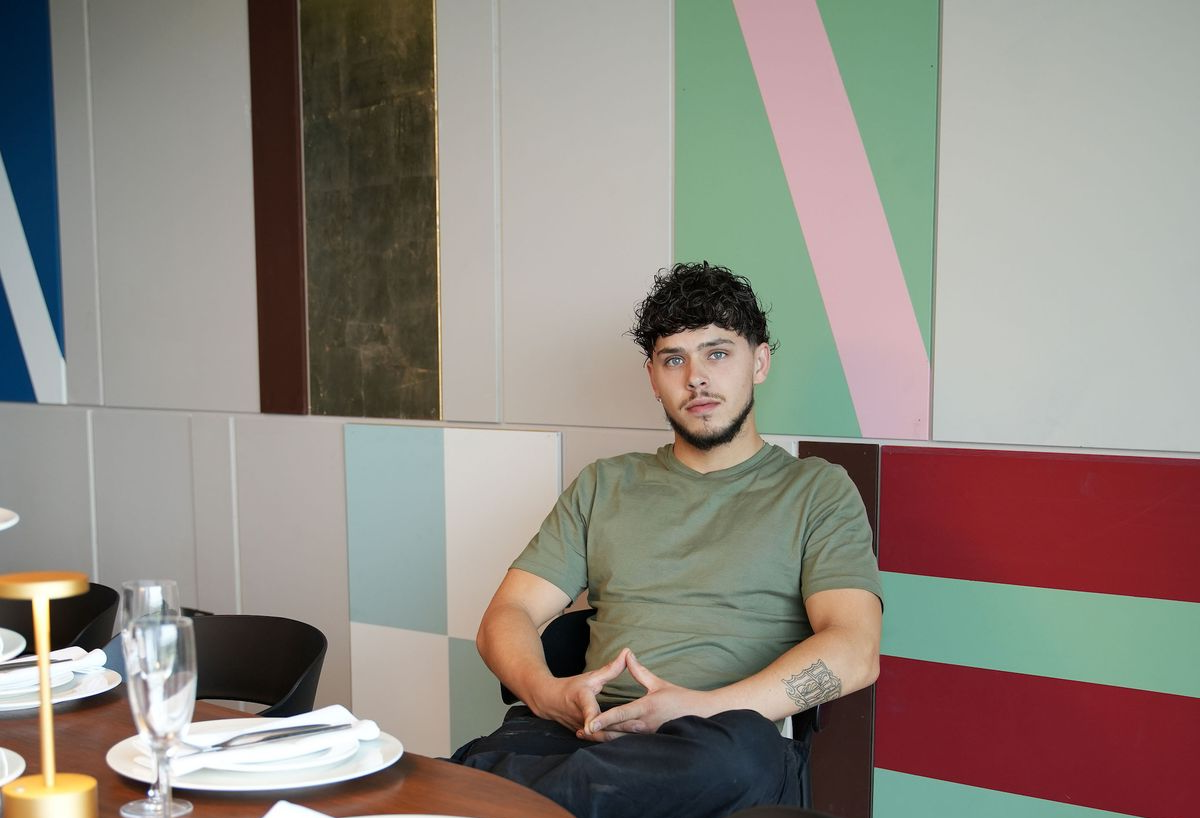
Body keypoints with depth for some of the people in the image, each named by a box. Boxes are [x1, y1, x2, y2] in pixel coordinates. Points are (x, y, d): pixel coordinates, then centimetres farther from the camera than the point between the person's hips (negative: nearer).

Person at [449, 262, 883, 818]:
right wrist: (549, 694, -10)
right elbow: (505, 619, 14)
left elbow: (853, 652, -3)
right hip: (592, 731, 0)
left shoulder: (818, 491, 13)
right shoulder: (603, 486, 22)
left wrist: (701, 708, -17)